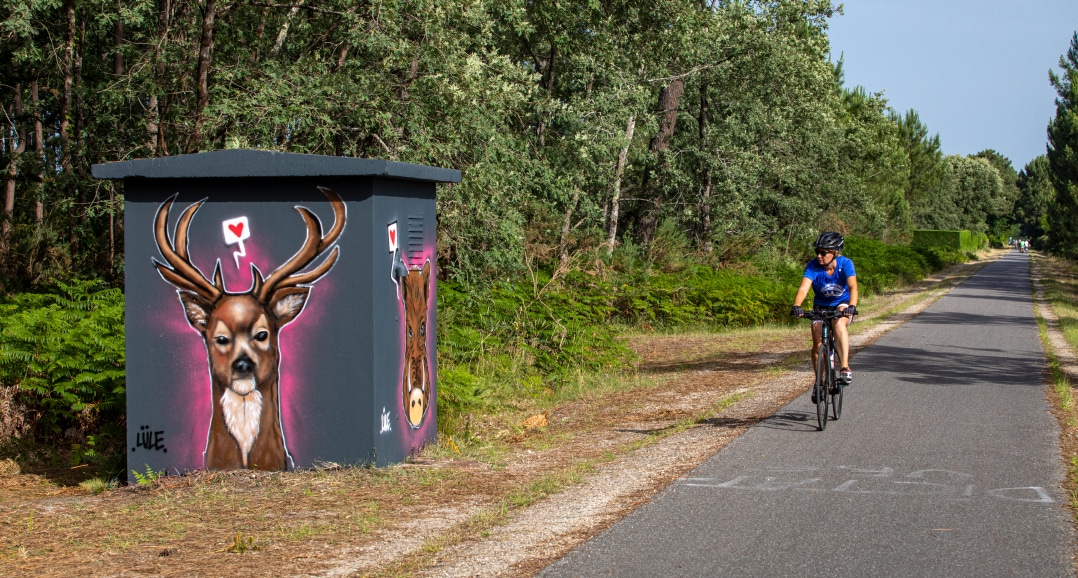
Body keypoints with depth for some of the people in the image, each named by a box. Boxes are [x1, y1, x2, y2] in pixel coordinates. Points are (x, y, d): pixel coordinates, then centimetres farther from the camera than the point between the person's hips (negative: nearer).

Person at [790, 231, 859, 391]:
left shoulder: (845, 264, -22)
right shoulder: (813, 266, -20)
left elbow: (853, 286, -36)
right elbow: (804, 288, -33)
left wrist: (852, 306, -55)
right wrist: (796, 306, -52)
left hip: (842, 305, -2)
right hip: (821, 307, 2)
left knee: (839, 323, -35)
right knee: (818, 344, -11)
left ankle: (845, 369, -38)